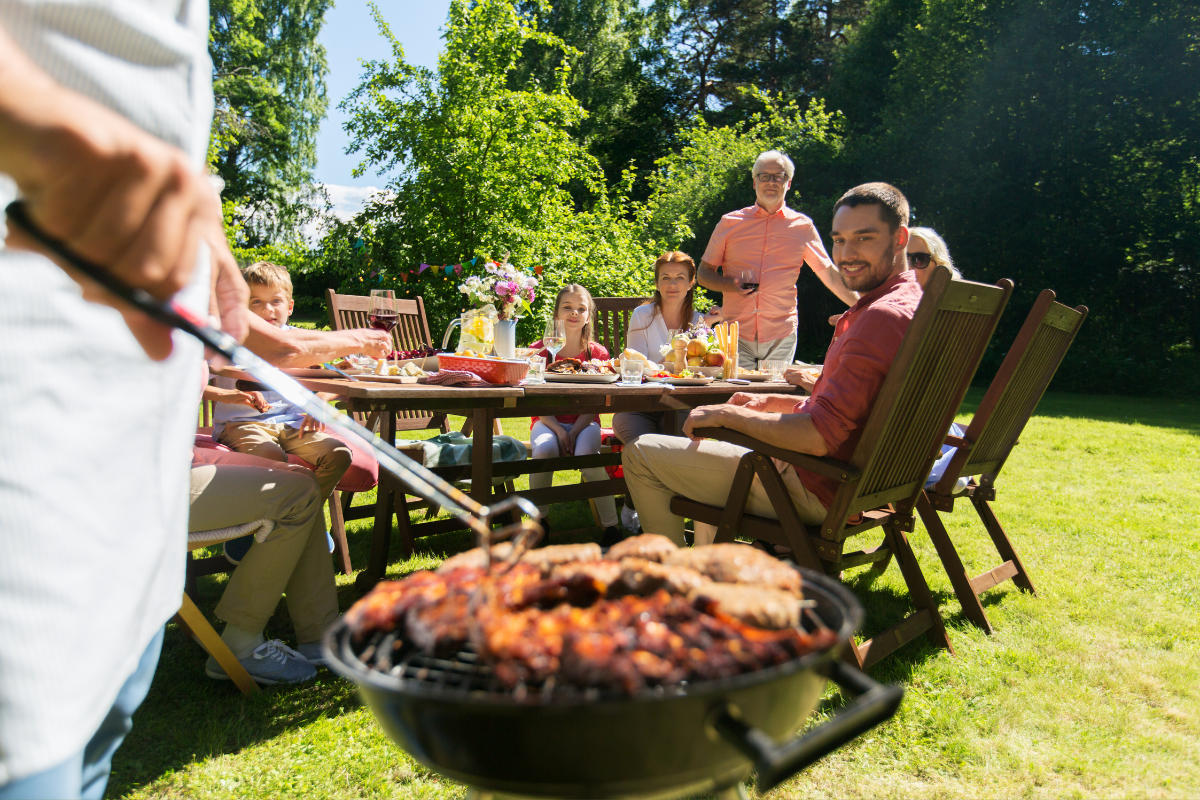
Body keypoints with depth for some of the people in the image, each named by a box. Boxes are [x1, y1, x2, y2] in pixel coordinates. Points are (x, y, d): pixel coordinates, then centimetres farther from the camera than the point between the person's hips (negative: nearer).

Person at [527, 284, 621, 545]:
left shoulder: (597, 353, 3)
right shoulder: (539, 350, 2)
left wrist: (575, 430, -18)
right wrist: (558, 429, -18)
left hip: (584, 421, 0)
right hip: (548, 420, 0)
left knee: (586, 450, -34)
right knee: (544, 448, -34)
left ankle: (610, 526, -24)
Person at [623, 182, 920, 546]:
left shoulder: (884, 317, -24)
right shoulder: (909, 303, 11)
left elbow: (818, 437, -29)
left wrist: (728, 414, -17)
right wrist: (772, 403, 12)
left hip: (815, 491, -11)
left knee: (640, 454, -4)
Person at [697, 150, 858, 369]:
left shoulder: (802, 226, 8)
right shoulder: (730, 223, 7)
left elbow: (829, 274, 15)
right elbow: (703, 274, 10)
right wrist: (732, 285, -10)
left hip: (782, 337, 1)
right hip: (735, 335, 0)